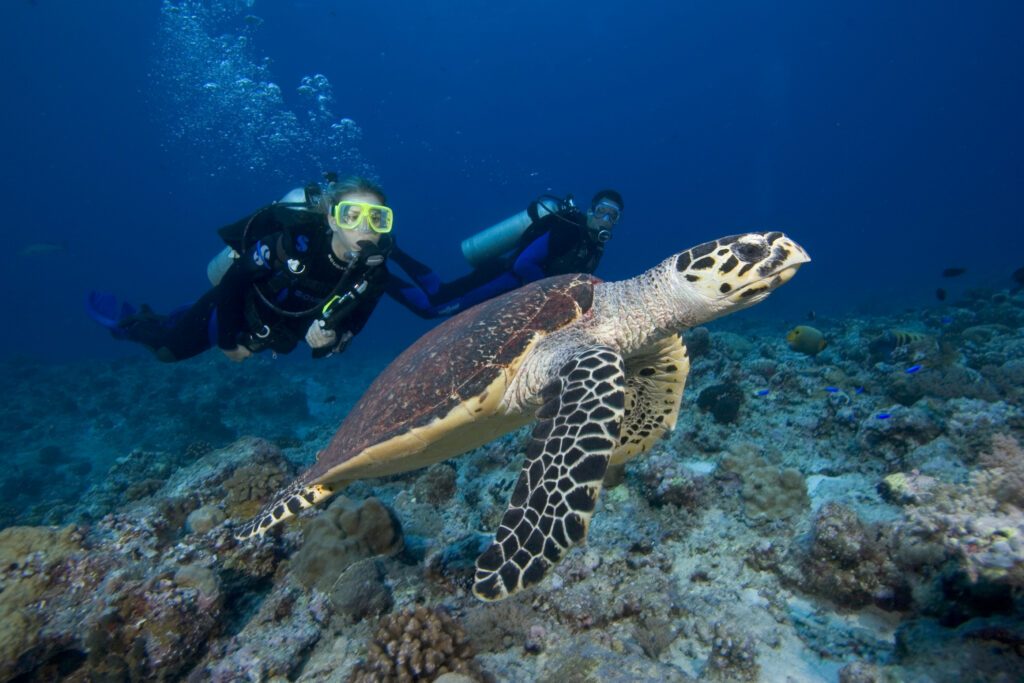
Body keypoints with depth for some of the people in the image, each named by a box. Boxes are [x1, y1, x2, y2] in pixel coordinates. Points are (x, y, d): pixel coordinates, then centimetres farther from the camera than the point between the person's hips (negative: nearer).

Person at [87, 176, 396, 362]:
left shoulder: (374, 274, -27)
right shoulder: (294, 243, -39)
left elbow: (354, 320, -8)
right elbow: (232, 281, -25)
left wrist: (334, 339, -30)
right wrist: (229, 342, -14)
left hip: (283, 333, 5)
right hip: (235, 307, -4)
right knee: (169, 348, 16)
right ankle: (127, 321, 48)